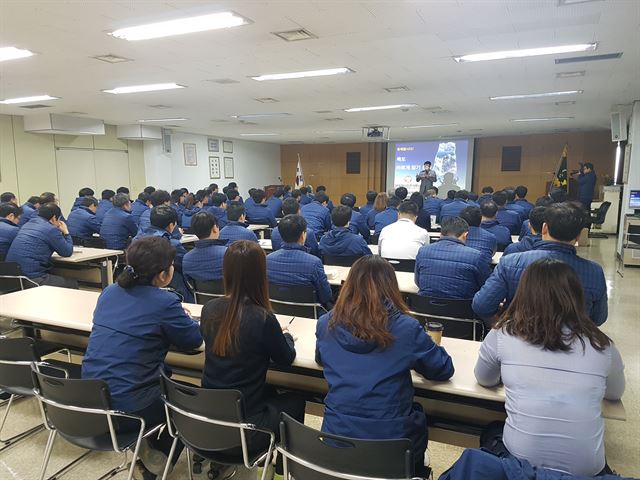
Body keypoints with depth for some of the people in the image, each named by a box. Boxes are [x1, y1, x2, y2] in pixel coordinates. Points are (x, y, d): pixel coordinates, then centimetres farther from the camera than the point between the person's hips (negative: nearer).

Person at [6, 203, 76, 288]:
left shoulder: (28, 224, 16)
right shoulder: (51, 229, -10)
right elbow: (67, 252, -2)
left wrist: (61, 233, 22)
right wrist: (66, 232, 11)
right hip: (32, 278, -9)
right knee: (73, 284, 4)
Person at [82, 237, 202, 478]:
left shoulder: (109, 292, 4)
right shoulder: (164, 302, -17)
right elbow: (194, 340, -3)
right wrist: (180, 318, 16)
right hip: (125, 409, -7)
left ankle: (146, 449, 33)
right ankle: (156, 460, 29)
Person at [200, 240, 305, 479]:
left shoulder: (209, 309, -8)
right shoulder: (263, 318, -23)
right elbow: (286, 358, -5)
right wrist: (285, 335, 14)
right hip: (242, 427, -5)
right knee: (295, 400, 22)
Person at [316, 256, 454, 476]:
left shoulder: (326, 324, -6)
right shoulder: (406, 328, -15)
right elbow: (444, 370, 1)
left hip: (336, 434, 3)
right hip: (390, 442, -2)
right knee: (417, 413, 31)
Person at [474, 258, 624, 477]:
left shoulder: (503, 335, -8)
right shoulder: (601, 345, -4)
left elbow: (484, 379, 11)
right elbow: (615, 393, 17)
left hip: (519, 460, -1)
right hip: (586, 467, 2)